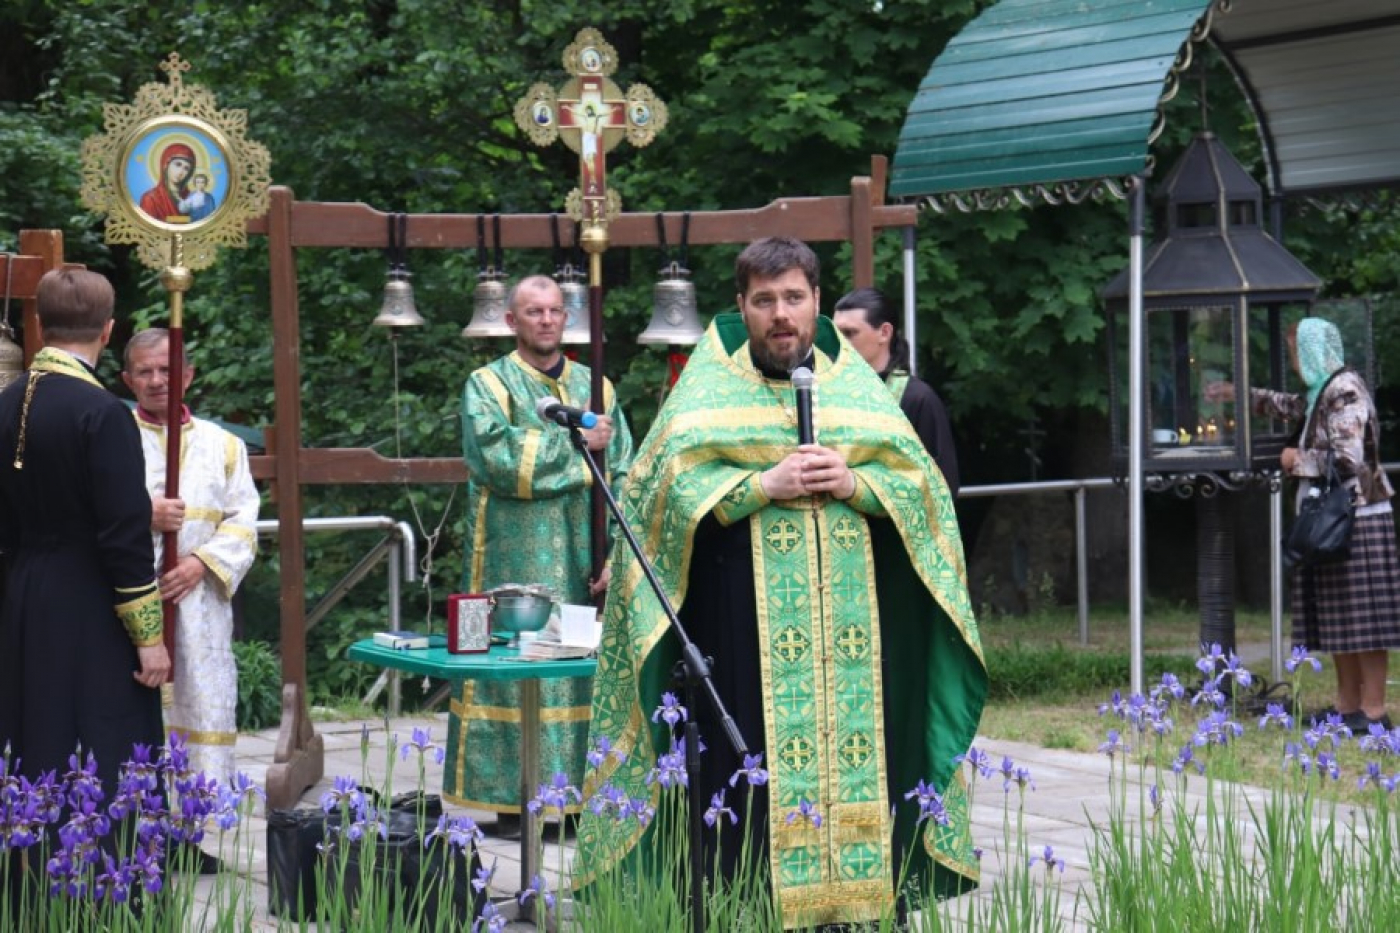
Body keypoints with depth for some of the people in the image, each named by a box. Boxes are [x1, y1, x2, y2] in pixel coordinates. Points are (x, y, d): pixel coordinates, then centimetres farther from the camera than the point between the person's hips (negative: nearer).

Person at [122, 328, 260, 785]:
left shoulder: (223, 446, 13)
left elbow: (243, 524, 6)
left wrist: (201, 563, -11)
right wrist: (142, 516, -15)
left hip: (201, 605, 2)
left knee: (206, 710, -1)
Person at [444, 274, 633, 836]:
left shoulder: (596, 387, 15)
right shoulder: (489, 385, 3)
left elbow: (622, 478, 10)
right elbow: (498, 462, -14)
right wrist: (576, 442, -11)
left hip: (585, 564, 4)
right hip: (515, 563, -4)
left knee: (588, 673, 2)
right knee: (515, 672, -6)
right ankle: (510, 802, -2)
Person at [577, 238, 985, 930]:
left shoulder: (856, 387, 15)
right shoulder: (708, 389, 7)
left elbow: (925, 487, 11)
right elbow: (667, 487, -6)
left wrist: (855, 484, -8)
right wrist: (766, 486, -15)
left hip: (853, 627, 3)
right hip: (744, 634, -3)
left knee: (858, 761, -1)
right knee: (752, 766, -7)